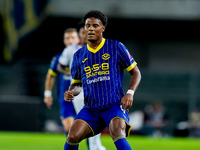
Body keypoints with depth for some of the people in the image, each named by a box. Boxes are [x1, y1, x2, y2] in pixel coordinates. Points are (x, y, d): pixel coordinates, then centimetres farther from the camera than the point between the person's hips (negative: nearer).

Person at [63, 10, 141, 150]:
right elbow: (77, 83, 23)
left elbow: (136, 73, 7)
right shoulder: (79, 55, 12)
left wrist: (130, 93, -9)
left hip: (115, 104, -4)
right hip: (90, 109, 4)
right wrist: (71, 93, -1)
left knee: (118, 134, -30)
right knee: (73, 136, -17)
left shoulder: (116, 47, 2)